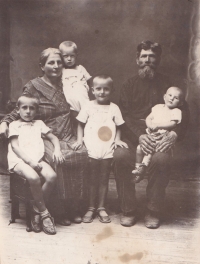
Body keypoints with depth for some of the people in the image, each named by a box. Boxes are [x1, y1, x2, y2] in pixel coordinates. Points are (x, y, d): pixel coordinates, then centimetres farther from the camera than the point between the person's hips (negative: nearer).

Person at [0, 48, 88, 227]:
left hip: (67, 137, 4)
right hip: (45, 137, -3)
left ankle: (74, 207, -13)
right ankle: (60, 210, -17)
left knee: (83, 154, -27)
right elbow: (18, 112, 7)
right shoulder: (32, 87, 4)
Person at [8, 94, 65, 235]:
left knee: (52, 176, -26)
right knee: (34, 177, -34)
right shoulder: (14, 125, 11)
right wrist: (29, 160, -14)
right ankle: (44, 213, -15)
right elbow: (15, 146, -1)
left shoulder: (39, 123, 23)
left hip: (37, 159, 4)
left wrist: (57, 150, -2)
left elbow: (53, 137, 21)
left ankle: (36, 211, -9)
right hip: (19, 160, -4)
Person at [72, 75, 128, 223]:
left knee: (104, 179, 10)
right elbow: (81, 124, 8)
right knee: (93, 179, 8)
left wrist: (117, 139, -5)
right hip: (91, 150, -1)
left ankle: (101, 207, 22)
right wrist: (79, 139, -3)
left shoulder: (114, 108, 5)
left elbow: (118, 127, 9)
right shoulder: (88, 107, 4)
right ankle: (91, 208, 20)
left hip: (107, 150, 1)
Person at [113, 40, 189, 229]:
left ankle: (153, 212, -13)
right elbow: (124, 114, 1)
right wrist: (139, 135, -18)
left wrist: (175, 133, -15)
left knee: (161, 159, -33)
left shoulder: (166, 84, 13)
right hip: (132, 133, 1)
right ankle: (128, 210, -14)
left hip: (159, 133, -1)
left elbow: (183, 112, 6)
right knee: (120, 155, -30)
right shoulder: (129, 85, 15)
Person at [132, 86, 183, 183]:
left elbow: (172, 124, -13)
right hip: (150, 133, 5)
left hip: (162, 137, -4)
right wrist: (150, 125, -11)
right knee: (139, 148, -12)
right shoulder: (158, 107, 15)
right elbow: (148, 118, 11)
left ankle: (142, 168, -17)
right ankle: (137, 167, 3)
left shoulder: (176, 112, 1)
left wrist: (157, 125, -19)